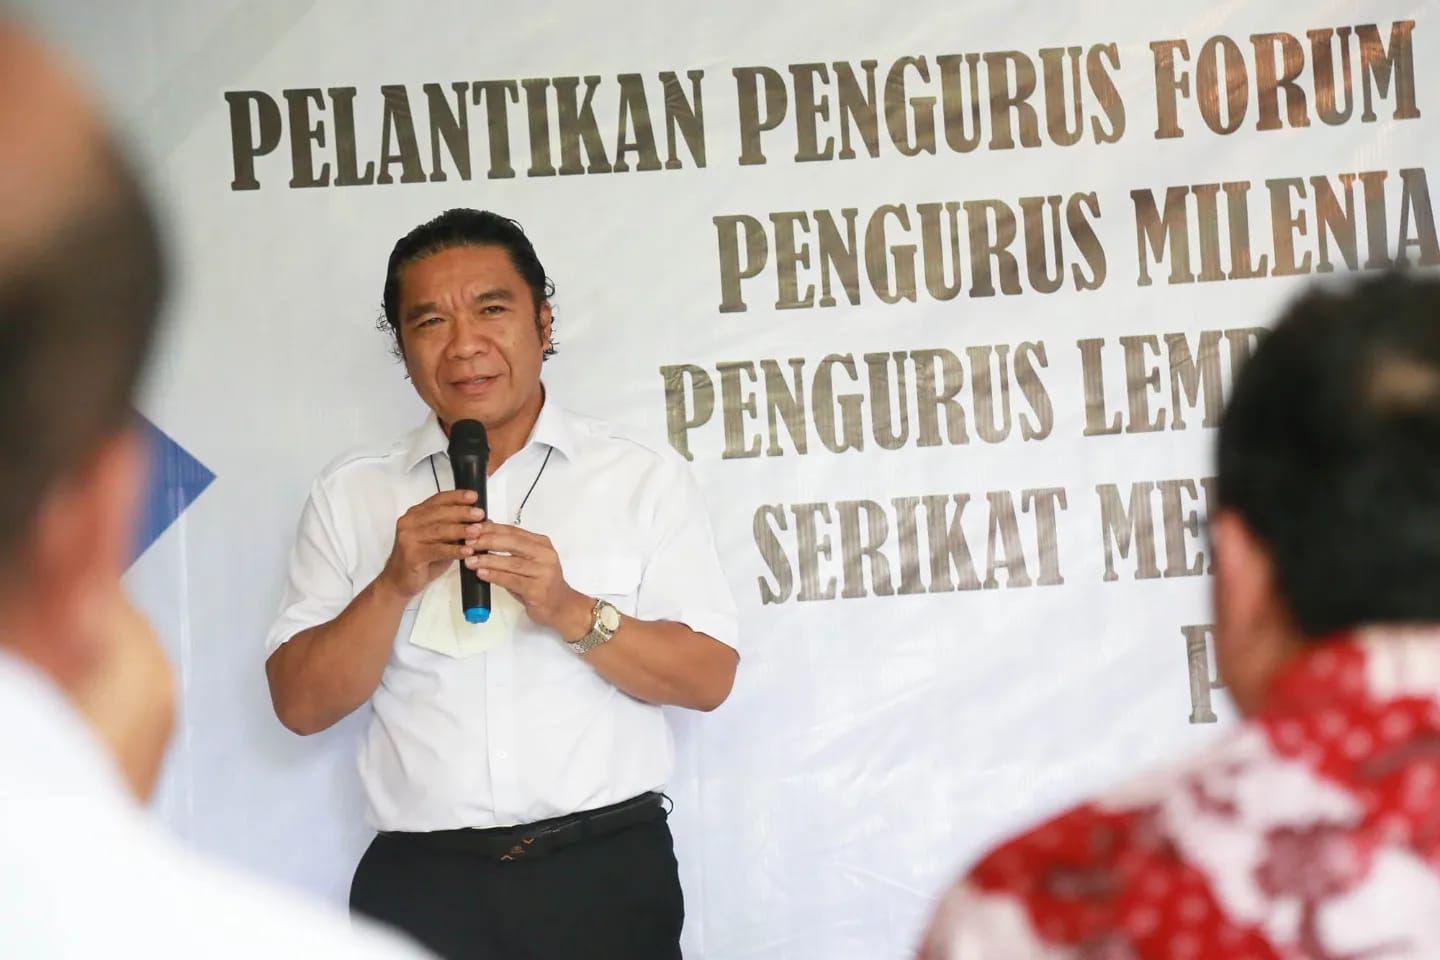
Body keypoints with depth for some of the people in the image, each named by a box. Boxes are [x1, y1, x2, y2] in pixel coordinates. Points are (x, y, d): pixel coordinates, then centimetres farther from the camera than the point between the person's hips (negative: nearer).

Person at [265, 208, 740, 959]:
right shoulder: (348, 495, 6)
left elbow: (709, 679, -2)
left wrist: (571, 612, -16)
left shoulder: (647, 481, 3)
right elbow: (300, 706, 2)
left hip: (606, 875, 0)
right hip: (420, 885, 1)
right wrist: (394, 587, -13)